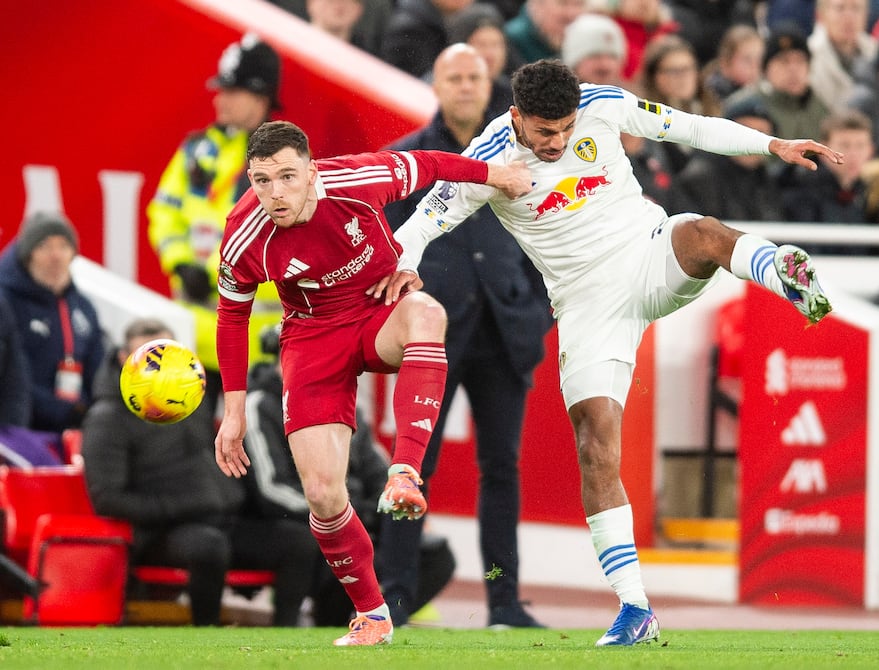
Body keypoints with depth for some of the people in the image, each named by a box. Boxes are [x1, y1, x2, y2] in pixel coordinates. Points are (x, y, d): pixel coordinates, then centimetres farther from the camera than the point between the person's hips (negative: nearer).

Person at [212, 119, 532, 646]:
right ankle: (371, 613, 14)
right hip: (314, 335, 1)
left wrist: (494, 174, 10)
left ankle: (405, 474, -43)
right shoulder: (245, 240, -20)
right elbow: (232, 316, 0)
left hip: (386, 311, -1)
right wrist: (234, 410, 2)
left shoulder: (357, 180, -24)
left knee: (426, 315, -40)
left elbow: (423, 166, -2)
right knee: (323, 495, -10)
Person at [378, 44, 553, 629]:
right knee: (416, 464, -3)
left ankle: (505, 601, 7)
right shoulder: (405, 159, 3)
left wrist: (540, 310, 5)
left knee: (502, 466, 3)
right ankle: (395, 597, 2)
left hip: (504, 334, 3)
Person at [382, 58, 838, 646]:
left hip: (651, 256, 1)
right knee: (596, 448, -12)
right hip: (588, 303, -1)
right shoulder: (490, 161, -12)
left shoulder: (604, 106, -6)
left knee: (702, 234, -35)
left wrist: (772, 144, 4)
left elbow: (686, 127, 6)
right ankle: (635, 611, -10)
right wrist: (403, 263, -34)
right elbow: (424, 221, -12)